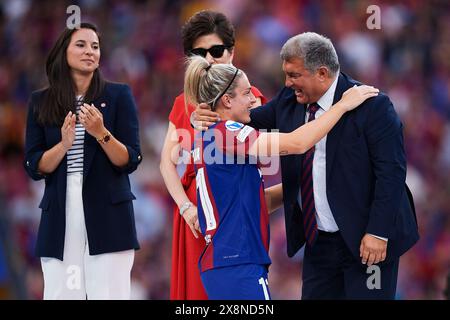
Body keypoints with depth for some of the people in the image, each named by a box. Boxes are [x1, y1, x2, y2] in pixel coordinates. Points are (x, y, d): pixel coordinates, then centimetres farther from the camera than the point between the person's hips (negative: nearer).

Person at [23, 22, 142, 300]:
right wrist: (63, 145, -13)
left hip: (107, 216, -2)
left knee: (109, 295, -8)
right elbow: (34, 168, 4)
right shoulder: (41, 102, 9)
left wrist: (100, 133, -17)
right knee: (60, 295, -3)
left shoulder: (118, 95, 4)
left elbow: (131, 161, 0)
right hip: (60, 216, 2)